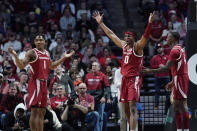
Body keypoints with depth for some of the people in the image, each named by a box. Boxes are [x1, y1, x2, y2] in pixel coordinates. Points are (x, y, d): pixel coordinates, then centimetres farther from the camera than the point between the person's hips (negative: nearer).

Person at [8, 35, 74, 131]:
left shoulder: (47, 53, 14)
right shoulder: (32, 53, -7)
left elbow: (52, 66, 30)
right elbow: (21, 66, -15)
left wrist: (64, 57, 30)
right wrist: (15, 55, -30)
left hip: (44, 83, 8)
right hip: (35, 83, -8)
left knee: (42, 111, 11)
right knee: (34, 111, -11)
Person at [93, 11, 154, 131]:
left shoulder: (137, 47, -6)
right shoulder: (124, 45, 13)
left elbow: (146, 36, -23)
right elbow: (111, 34, 21)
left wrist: (150, 23, -38)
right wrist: (100, 23, 24)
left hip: (134, 79, -8)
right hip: (125, 79, 8)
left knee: (132, 106, -17)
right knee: (126, 108, 9)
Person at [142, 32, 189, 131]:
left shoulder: (175, 50, -13)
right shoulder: (179, 49, 20)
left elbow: (167, 68, -19)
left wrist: (150, 71, -15)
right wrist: (172, 82, 26)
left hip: (179, 78, -10)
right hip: (180, 79, 10)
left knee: (182, 105, -10)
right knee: (176, 106, 11)